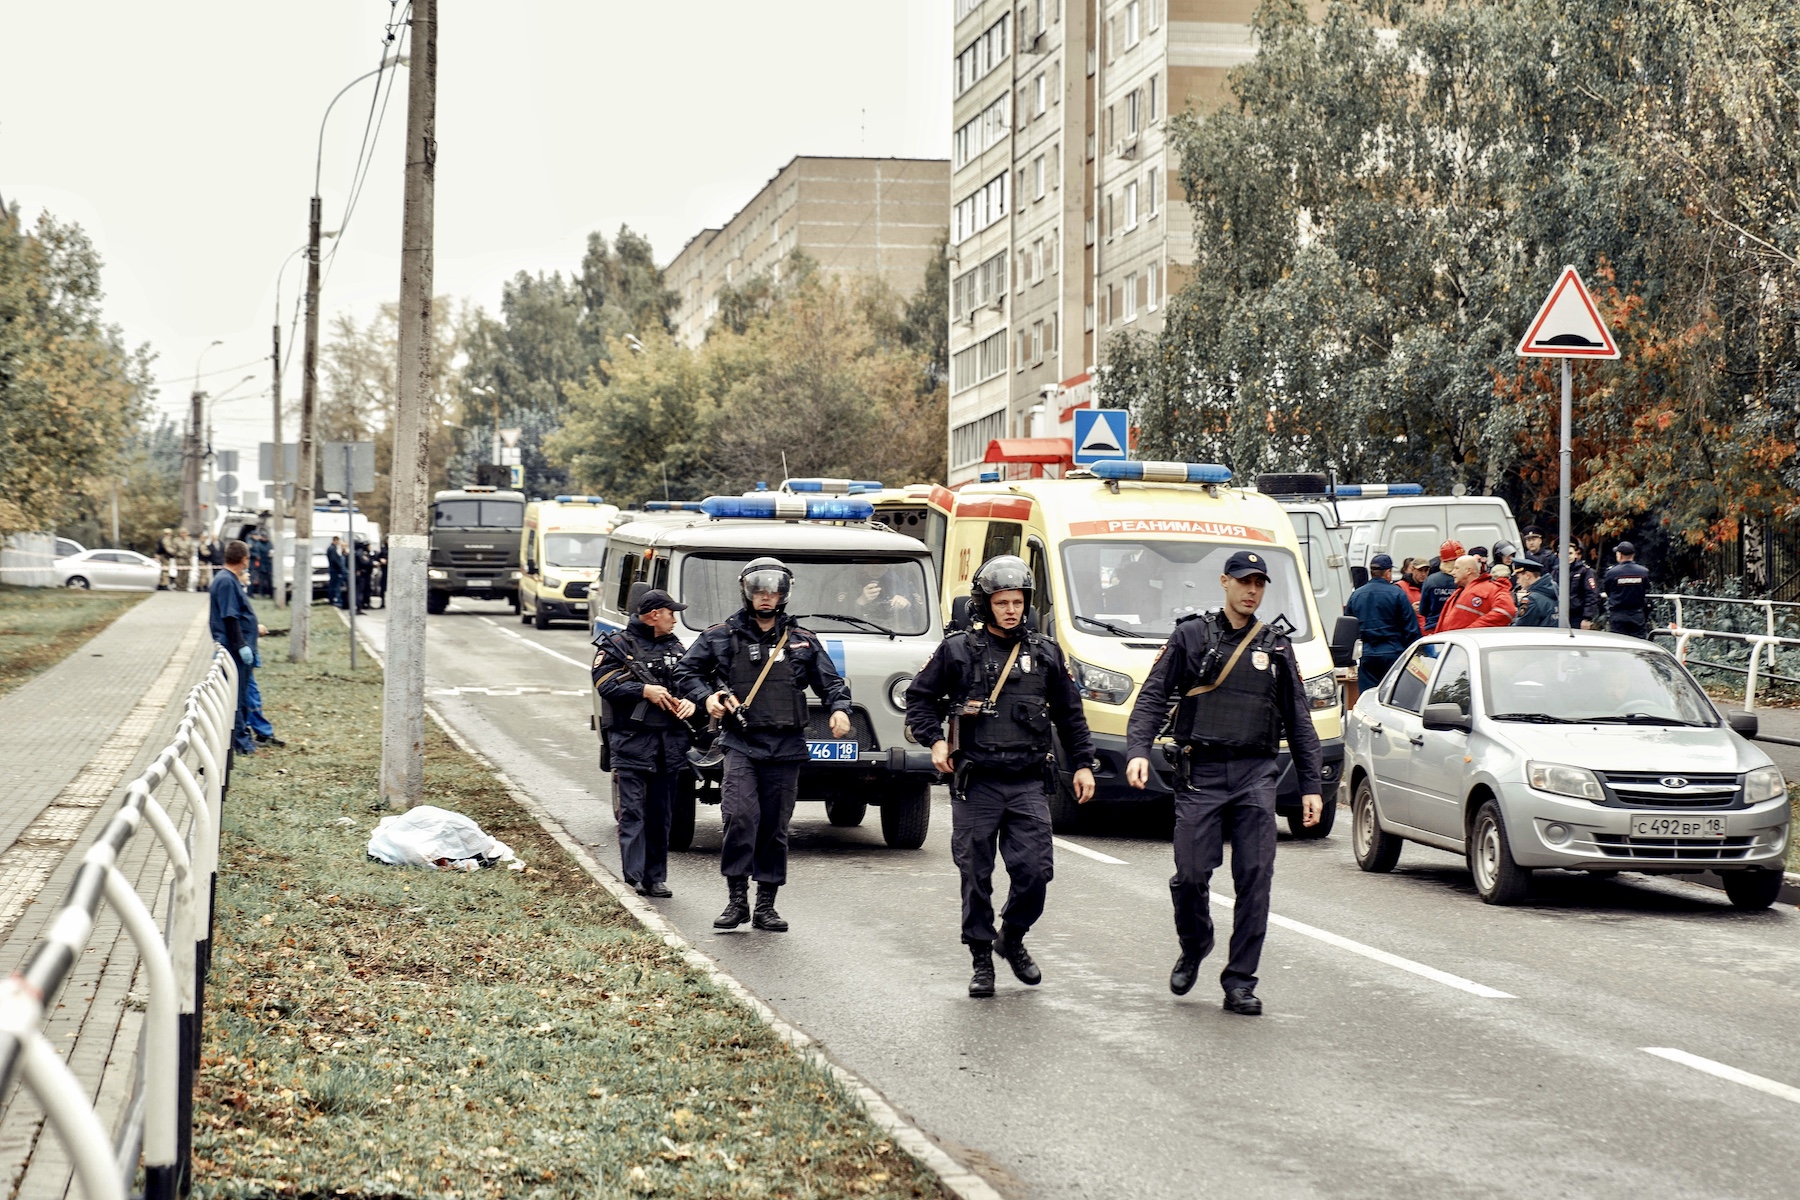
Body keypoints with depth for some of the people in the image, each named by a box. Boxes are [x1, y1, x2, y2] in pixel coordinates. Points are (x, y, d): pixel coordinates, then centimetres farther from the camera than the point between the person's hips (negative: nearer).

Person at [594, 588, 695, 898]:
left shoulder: (674, 647, 18)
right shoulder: (617, 646, 1)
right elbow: (606, 684, -11)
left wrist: (690, 702, -5)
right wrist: (645, 691, -20)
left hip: (669, 742, 5)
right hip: (631, 741, -5)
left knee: (661, 813, 8)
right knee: (632, 810, -9)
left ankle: (655, 877, 14)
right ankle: (635, 876, -12)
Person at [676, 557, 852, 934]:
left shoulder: (803, 641, 13)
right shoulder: (722, 636, 7)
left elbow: (830, 682, 16)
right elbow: (685, 672, 13)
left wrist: (839, 708, -4)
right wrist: (707, 696, -5)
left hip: (786, 747, 2)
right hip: (741, 743, -2)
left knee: (775, 827, 6)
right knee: (740, 817, -18)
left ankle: (766, 906, 14)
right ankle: (737, 900, -8)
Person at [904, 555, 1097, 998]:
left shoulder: (1045, 654, 10)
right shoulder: (957, 651, 3)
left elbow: (1070, 715, 18)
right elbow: (919, 697, 11)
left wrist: (1083, 764, 13)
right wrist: (935, 740, -2)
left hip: (1028, 784, 1)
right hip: (975, 784, -1)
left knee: (1035, 870, -6)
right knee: (976, 876, 2)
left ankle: (1012, 938, 20)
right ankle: (981, 961, 13)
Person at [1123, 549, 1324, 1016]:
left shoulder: (1277, 647, 15)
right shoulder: (1190, 636, 7)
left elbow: (1299, 720, 17)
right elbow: (1153, 697, 3)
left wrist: (1312, 785, 10)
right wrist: (1138, 751, -13)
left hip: (1257, 775, 2)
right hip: (1200, 772, -2)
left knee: (1255, 879, -6)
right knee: (1190, 875, -6)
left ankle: (1240, 982, 0)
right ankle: (1194, 949, 23)